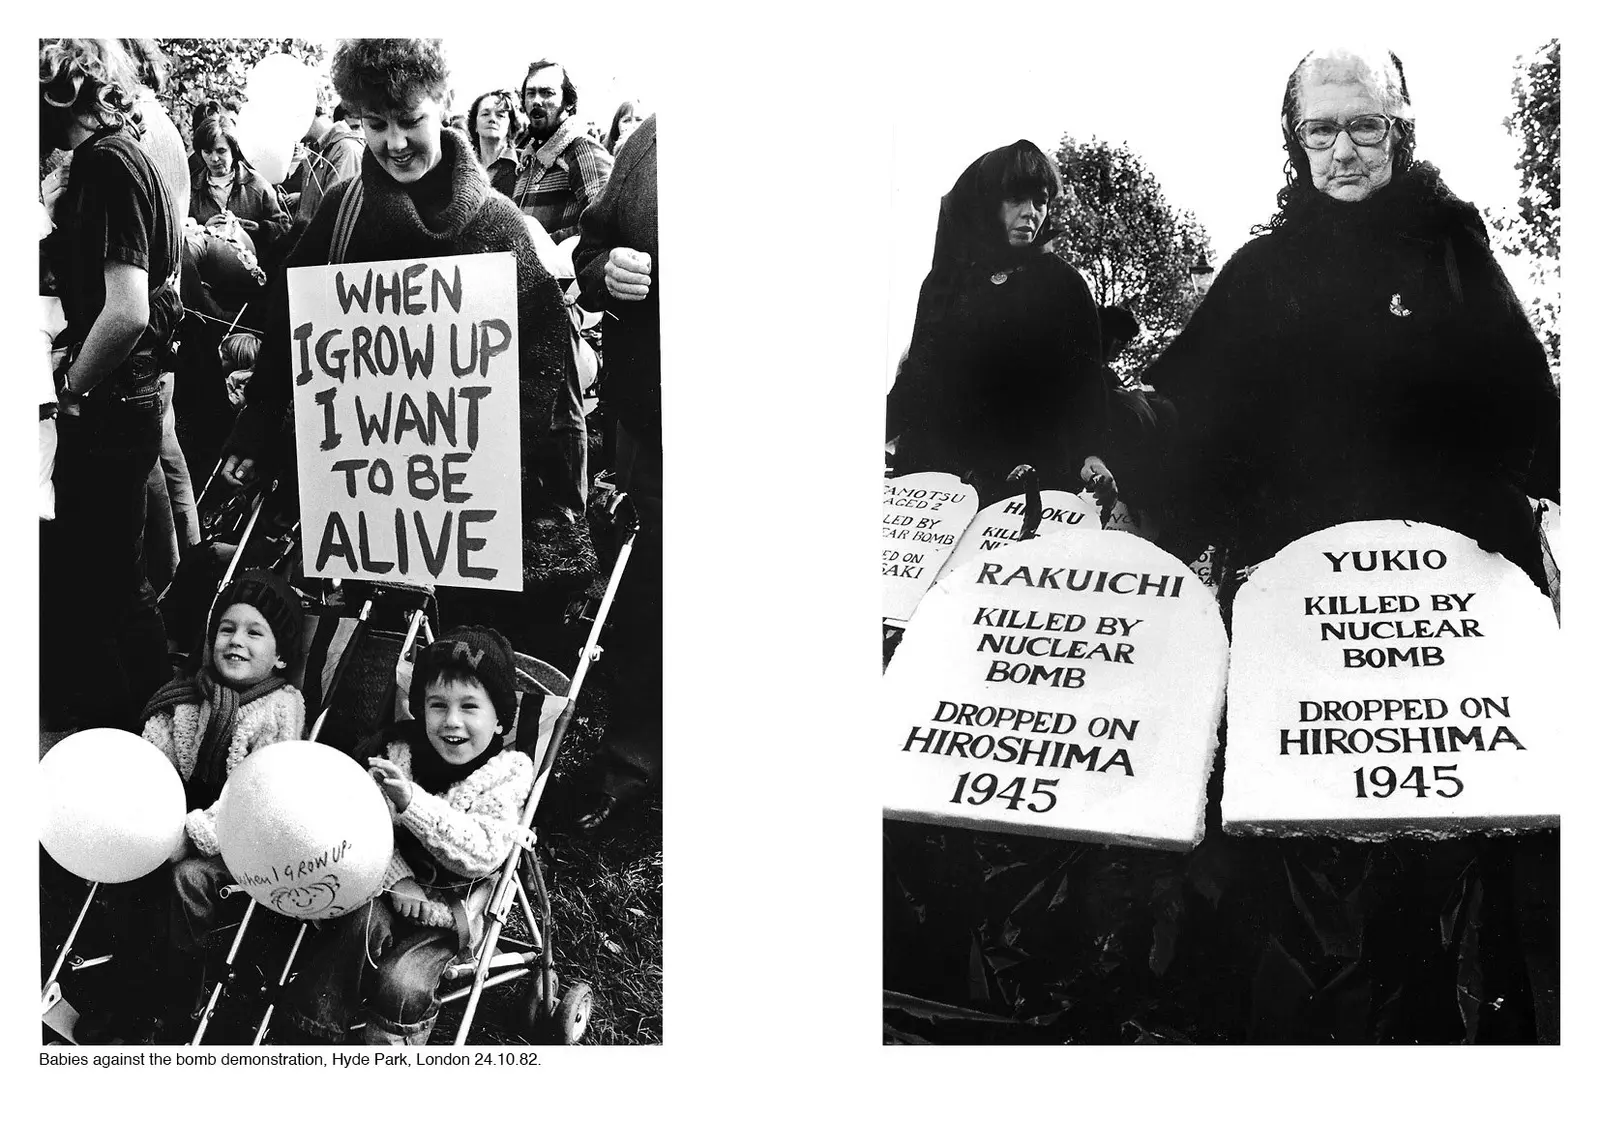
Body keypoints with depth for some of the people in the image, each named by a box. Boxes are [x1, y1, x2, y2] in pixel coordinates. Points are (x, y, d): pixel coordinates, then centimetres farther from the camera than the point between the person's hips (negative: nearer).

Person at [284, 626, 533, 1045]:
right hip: (391, 885, 3)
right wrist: (398, 879, -22)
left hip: (449, 905, -2)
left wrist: (412, 802, -34)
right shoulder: (397, 749, -3)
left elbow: (482, 853, -25)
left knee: (401, 986, -25)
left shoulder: (507, 773, -11)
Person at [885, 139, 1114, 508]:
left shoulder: (1061, 284, 3)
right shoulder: (945, 280, 12)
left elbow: (1084, 375, -3)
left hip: (1027, 477, -3)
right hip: (934, 468, 3)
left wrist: (1089, 453, -17)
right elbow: (917, 371, 15)